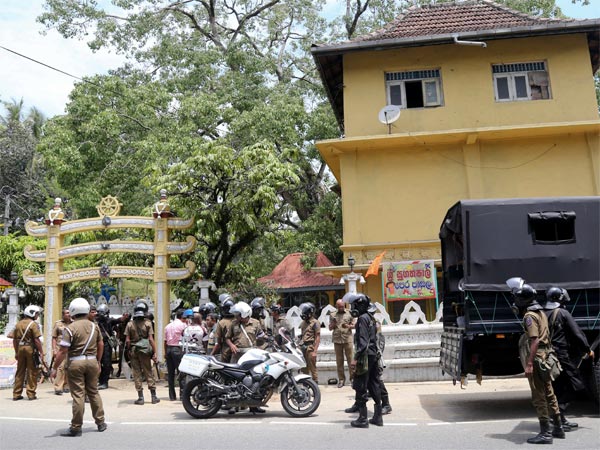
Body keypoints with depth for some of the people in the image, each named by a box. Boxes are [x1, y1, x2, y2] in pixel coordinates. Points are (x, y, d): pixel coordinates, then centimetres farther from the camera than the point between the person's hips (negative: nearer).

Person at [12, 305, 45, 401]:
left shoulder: (18, 324, 11)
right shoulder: (33, 324, -9)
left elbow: (14, 340, 13)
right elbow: (37, 340, -14)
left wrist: (16, 352, 21)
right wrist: (41, 352, -10)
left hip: (20, 348, 6)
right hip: (30, 349, -6)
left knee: (20, 372, 13)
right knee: (32, 372, 2)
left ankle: (16, 394, 17)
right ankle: (31, 394, 3)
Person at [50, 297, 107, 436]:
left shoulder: (70, 328, -11)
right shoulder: (94, 326, 7)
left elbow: (63, 351, -15)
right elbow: (101, 345, 13)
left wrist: (54, 368, -8)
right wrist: (98, 362, 25)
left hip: (76, 362, -5)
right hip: (92, 361, 5)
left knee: (78, 395, 0)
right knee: (93, 392, 16)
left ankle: (76, 427, 7)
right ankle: (100, 422, 22)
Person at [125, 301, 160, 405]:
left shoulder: (130, 324, -1)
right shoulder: (148, 323, -7)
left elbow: (127, 340, -3)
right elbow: (151, 339, -11)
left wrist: (129, 350, 11)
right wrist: (154, 353, -8)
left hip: (133, 351, 1)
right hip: (144, 351, -1)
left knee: (137, 374, 6)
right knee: (149, 373, 7)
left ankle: (140, 397, 7)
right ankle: (154, 396, 10)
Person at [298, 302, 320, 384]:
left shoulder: (315, 323, -7)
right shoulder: (303, 323, 16)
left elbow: (318, 338, -11)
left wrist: (314, 351, -17)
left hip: (310, 348, -8)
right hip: (303, 348, 8)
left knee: (313, 369, -4)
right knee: (304, 369, 13)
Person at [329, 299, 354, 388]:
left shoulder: (349, 314, 9)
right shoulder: (333, 315, 13)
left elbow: (354, 325, 9)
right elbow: (330, 328, 15)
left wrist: (348, 326, -12)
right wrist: (333, 324, -7)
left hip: (347, 339, -2)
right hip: (337, 340, 2)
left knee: (350, 359, -4)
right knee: (339, 360, 3)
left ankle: (352, 377, 2)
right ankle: (341, 379, 9)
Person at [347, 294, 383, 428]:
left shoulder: (362, 319, -14)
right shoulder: (371, 318, 15)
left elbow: (363, 342, -21)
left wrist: (356, 358, -22)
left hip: (365, 356, -10)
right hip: (374, 356, 10)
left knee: (360, 388, -3)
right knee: (374, 386, 13)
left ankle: (363, 419, 0)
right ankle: (378, 417, 18)